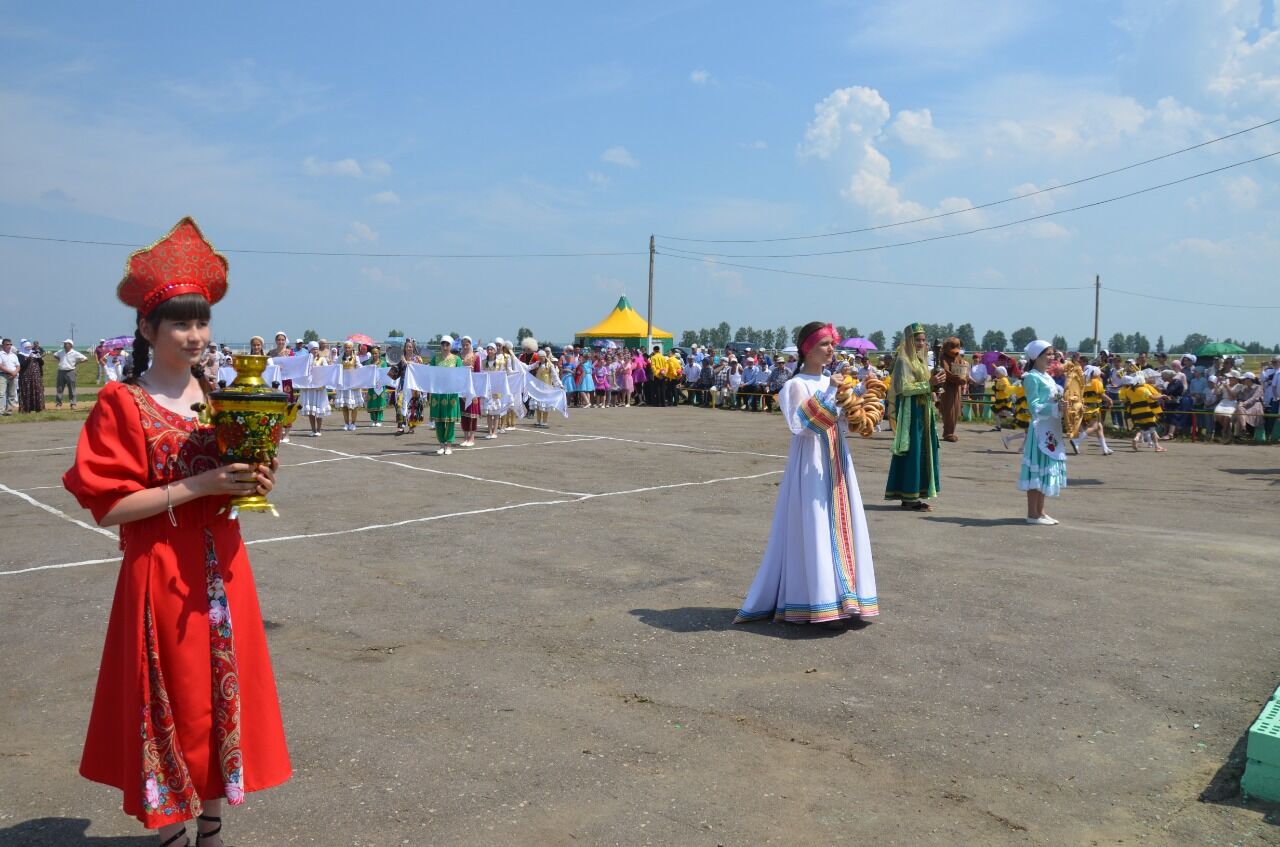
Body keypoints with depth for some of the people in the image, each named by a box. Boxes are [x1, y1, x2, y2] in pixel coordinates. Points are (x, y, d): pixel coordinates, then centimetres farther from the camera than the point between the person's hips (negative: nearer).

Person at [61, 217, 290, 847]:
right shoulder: (121, 404, -9)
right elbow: (107, 506, -14)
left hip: (222, 569, 5)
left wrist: (254, 483, -6)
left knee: (223, 695, 12)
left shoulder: (220, 401, 7)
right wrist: (198, 486, -21)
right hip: (159, 575, -5)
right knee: (173, 703, 5)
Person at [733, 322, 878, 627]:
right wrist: (829, 392, -24)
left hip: (836, 463, 7)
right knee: (814, 528, -7)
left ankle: (842, 595, 16)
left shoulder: (832, 382, 11)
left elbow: (844, 425, 14)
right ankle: (822, 603, -2)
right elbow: (800, 423, -22)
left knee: (841, 526, 8)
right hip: (811, 465, -7)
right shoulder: (797, 385, -8)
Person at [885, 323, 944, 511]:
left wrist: (934, 383, 5)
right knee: (912, 452, -6)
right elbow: (904, 388, -19)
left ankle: (912, 495, 14)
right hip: (910, 412, -9)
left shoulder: (919, 360, 16)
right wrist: (929, 384, -20)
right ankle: (909, 497, -1)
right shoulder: (904, 361, -11)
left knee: (922, 451, 9)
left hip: (923, 412, 9)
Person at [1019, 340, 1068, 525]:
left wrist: (1064, 405, 3)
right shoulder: (1032, 378, -11)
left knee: (1046, 469, 12)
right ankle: (1032, 514, 0)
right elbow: (1034, 407, -17)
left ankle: (1040, 511, 19)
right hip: (1040, 429, -9)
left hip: (1052, 430, 9)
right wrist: (1056, 407, -26)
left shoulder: (1048, 377, 16)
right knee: (1038, 470, -5)